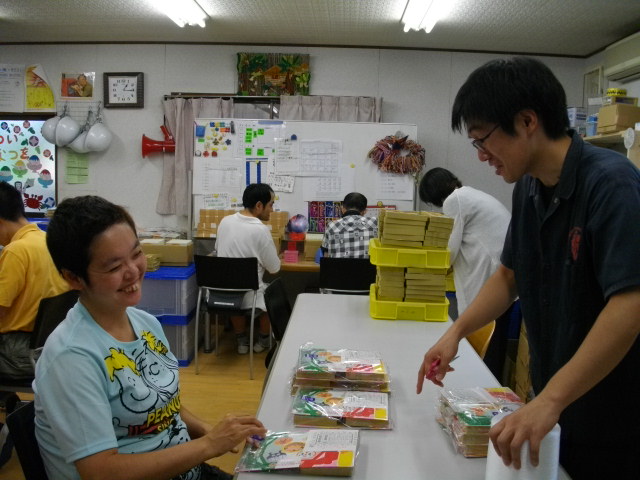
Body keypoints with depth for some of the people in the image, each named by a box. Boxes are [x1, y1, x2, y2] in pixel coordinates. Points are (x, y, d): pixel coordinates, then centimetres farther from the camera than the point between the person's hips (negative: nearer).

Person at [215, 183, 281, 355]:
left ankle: (242, 340, 42)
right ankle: (263, 340, 40)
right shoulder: (260, 230, -19)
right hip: (249, 297, -4)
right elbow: (274, 268, -10)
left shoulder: (225, 221, -1)